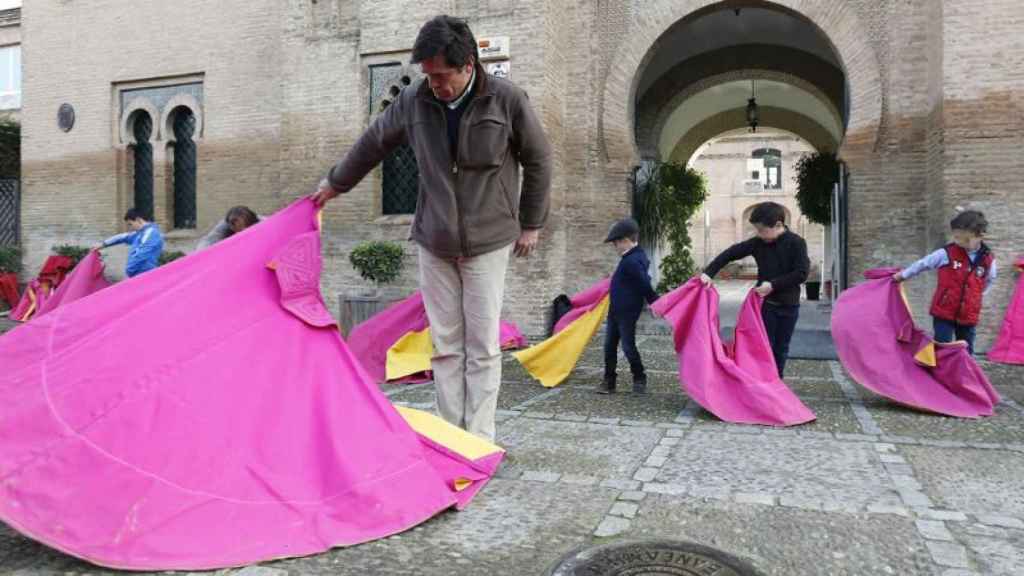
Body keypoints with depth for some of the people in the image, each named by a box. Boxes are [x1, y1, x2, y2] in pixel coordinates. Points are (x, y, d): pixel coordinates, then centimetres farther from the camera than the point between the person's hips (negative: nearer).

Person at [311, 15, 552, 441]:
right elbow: (372, 144, 14)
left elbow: (538, 161, 2)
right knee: (445, 344, 5)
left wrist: (531, 223, 5)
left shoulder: (507, 100, -9)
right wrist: (334, 184, 24)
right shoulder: (413, 101, -2)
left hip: (488, 241, -2)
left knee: (482, 346, -2)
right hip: (434, 242, 3)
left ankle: (479, 441, 7)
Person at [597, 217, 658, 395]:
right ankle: (609, 381, 18)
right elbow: (643, 281, 18)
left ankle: (640, 379, 18)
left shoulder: (631, 262, -23)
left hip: (627, 312, -10)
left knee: (628, 346, 0)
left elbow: (645, 285, -23)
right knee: (609, 345, 11)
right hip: (616, 310, 10)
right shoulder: (636, 256, 8)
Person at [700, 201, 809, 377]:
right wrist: (709, 272, -8)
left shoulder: (796, 243, -10)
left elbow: (802, 273, -14)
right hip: (765, 303, 1)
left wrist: (774, 285, -19)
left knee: (781, 349, 10)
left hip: (788, 305, -1)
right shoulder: (758, 243, -3)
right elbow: (731, 253, 0)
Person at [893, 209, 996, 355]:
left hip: (968, 315, 3)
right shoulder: (946, 253, -11)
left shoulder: (988, 260, -4)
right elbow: (923, 264, 2)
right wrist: (903, 275, 9)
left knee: (966, 352, 14)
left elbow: (990, 280, 17)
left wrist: (978, 296, 13)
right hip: (944, 312, -3)